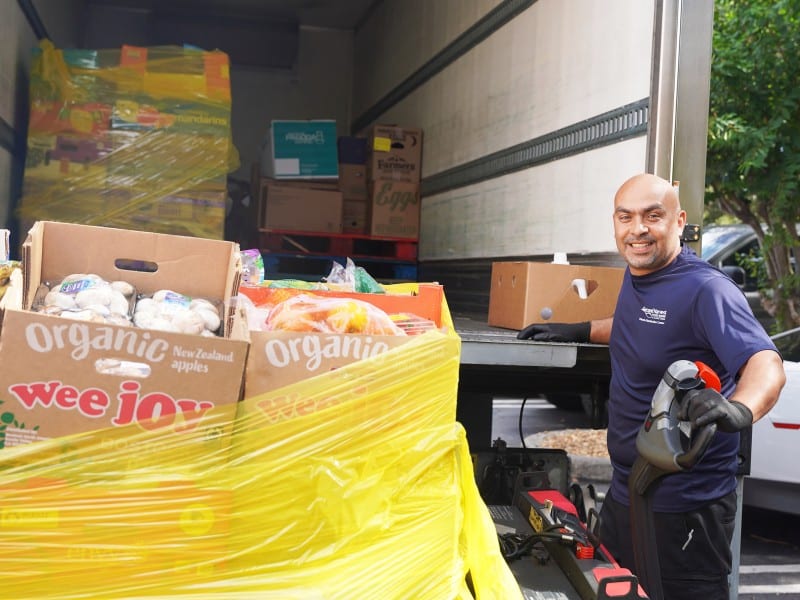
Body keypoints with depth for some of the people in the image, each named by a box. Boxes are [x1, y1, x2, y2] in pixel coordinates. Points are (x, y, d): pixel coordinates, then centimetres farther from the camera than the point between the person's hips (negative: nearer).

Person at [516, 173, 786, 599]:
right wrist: (580, 331, 21)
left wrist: (740, 409, -53)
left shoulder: (706, 290, -21)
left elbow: (766, 365, -33)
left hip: (683, 505, -9)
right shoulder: (634, 276, 5)